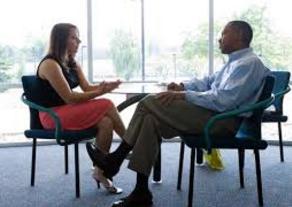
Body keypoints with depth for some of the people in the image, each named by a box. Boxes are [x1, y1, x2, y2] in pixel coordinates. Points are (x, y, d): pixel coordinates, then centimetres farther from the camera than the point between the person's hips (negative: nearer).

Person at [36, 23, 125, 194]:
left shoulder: (73, 63, 12)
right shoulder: (50, 64, -15)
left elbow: (87, 88, 7)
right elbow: (69, 98, -19)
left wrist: (105, 86, -12)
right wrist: (99, 92, -20)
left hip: (70, 110, 8)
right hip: (53, 115, -8)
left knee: (106, 122, -19)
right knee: (107, 105, -21)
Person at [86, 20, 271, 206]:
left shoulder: (249, 63, -12)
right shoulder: (237, 60, 21)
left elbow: (223, 100, -23)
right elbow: (209, 81, 26)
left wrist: (183, 96, -20)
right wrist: (183, 86, 8)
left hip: (225, 119, -10)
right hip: (216, 111, 10)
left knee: (150, 104, -14)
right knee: (153, 120, -5)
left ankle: (115, 159, -1)